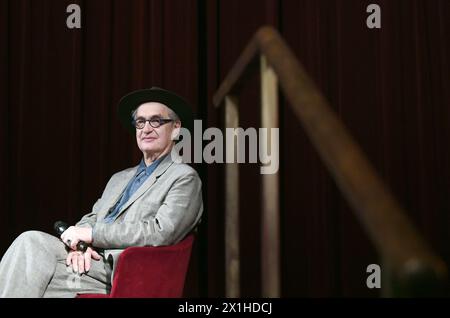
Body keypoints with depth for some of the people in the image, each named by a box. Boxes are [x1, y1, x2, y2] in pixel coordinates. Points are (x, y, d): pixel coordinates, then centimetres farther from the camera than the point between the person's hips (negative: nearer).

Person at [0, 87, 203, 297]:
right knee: (31, 240, -21)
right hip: (89, 261, 6)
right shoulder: (119, 178, 26)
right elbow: (92, 218, 20)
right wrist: (81, 243, -5)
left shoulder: (184, 178, 2)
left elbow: (160, 233, -12)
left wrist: (92, 233, -10)